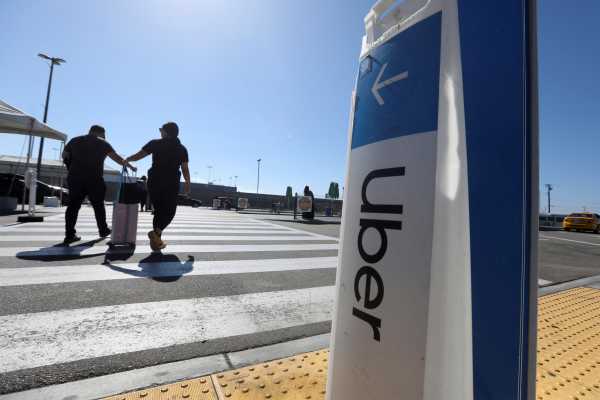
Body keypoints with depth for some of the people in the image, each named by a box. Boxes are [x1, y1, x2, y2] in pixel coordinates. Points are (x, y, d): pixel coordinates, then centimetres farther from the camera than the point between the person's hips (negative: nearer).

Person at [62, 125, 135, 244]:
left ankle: (69, 235, 0)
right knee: (98, 205, 8)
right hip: (94, 178, -3)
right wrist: (129, 165, 8)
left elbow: (64, 156, 23)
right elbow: (117, 158, -1)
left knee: (73, 205, 4)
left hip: (75, 177, 3)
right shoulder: (102, 143, 5)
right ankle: (103, 230, 19)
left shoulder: (75, 140, 17)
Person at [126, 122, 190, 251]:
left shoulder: (155, 143, 2)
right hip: (172, 183, -1)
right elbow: (185, 169, 5)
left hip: (155, 181, 1)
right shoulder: (182, 148, 6)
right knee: (169, 211, 7)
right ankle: (156, 232, -16)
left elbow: (138, 155, -2)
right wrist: (187, 184, 17)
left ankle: (157, 240, 14)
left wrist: (126, 160, 18)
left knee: (158, 210, 12)